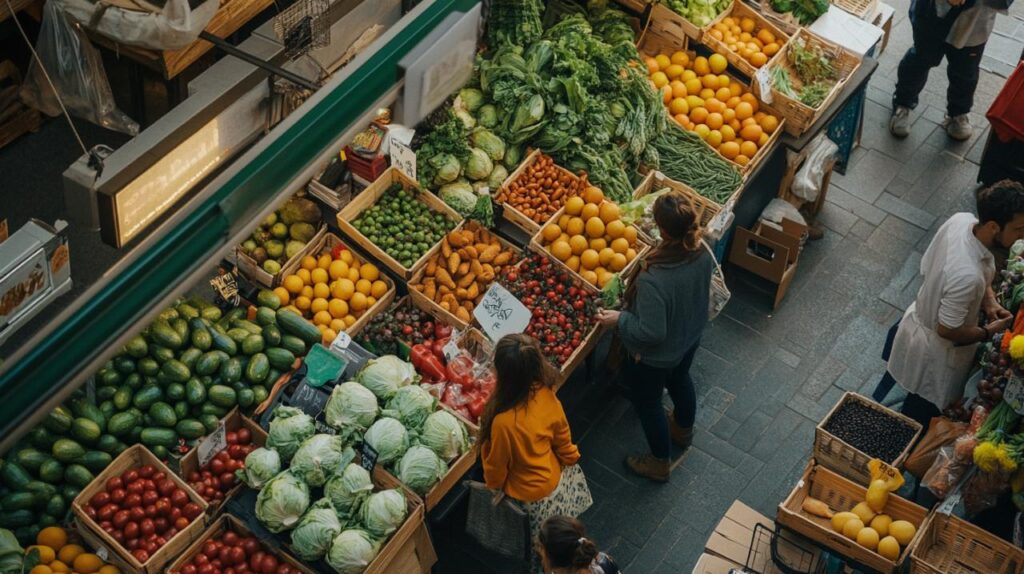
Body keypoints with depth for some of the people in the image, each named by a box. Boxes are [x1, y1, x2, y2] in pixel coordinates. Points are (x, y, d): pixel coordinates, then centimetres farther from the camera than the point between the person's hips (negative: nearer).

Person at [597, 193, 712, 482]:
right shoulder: (702, 253, -22)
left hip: (655, 356, -6)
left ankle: (660, 463, 45)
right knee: (680, 380, 35)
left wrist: (619, 319, -19)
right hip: (690, 337, 7)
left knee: (647, 402, 22)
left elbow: (651, 333, -32)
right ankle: (684, 430, 65)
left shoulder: (653, 281, -43)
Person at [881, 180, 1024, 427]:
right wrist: (988, 332, -12)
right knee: (923, 410, 23)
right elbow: (947, 330, -29)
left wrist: (988, 301, -8)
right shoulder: (968, 276, -45)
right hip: (936, 349, -7)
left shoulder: (961, 220, -21)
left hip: (918, 317, 8)